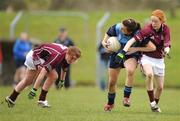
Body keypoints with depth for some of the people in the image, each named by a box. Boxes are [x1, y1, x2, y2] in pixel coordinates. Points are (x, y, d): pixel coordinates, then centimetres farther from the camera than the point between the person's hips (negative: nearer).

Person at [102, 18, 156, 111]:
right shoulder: (116, 28, -24)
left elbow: (152, 47, -22)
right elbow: (104, 41, -9)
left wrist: (136, 49, -29)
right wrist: (105, 44, -34)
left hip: (131, 56, -3)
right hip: (116, 55, 3)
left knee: (130, 71, -37)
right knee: (112, 82, 7)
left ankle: (126, 97, -23)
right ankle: (110, 103, 36)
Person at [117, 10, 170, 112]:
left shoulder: (165, 29, -8)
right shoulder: (147, 30, -21)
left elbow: (167, 43, -13)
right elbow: (132, 40, -28)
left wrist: (166, 50, -37)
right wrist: (123, 52, -40)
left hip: (159, 60, 4)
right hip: (147, 57, -4)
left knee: (160, 87, 7)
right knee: (150, 74, -36)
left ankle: (155, 105, 34)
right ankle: (152, 101, -25)